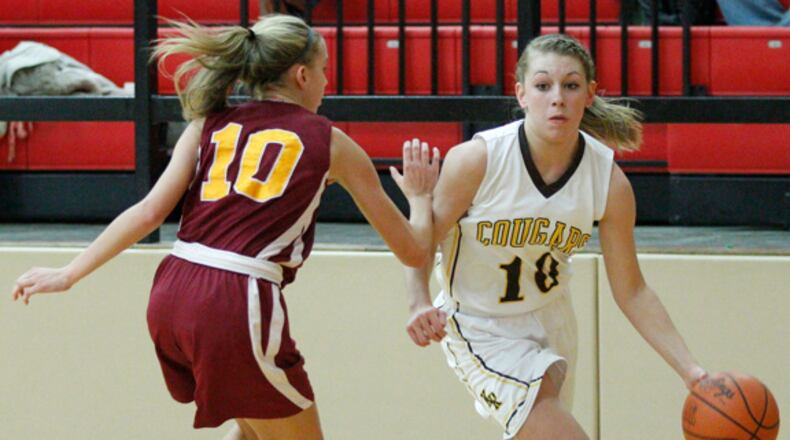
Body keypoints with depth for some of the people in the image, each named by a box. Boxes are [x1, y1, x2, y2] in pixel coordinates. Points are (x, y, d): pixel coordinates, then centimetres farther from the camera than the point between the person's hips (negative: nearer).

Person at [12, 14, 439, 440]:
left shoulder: (210, 124, 16)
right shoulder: (331, 143, 9)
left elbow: (149, 211, 3)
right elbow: (412, 250, 14)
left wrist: (68, 274, 6)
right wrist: (420, 196, 33)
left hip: (170, 295, 6)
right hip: (238, 306, -5)